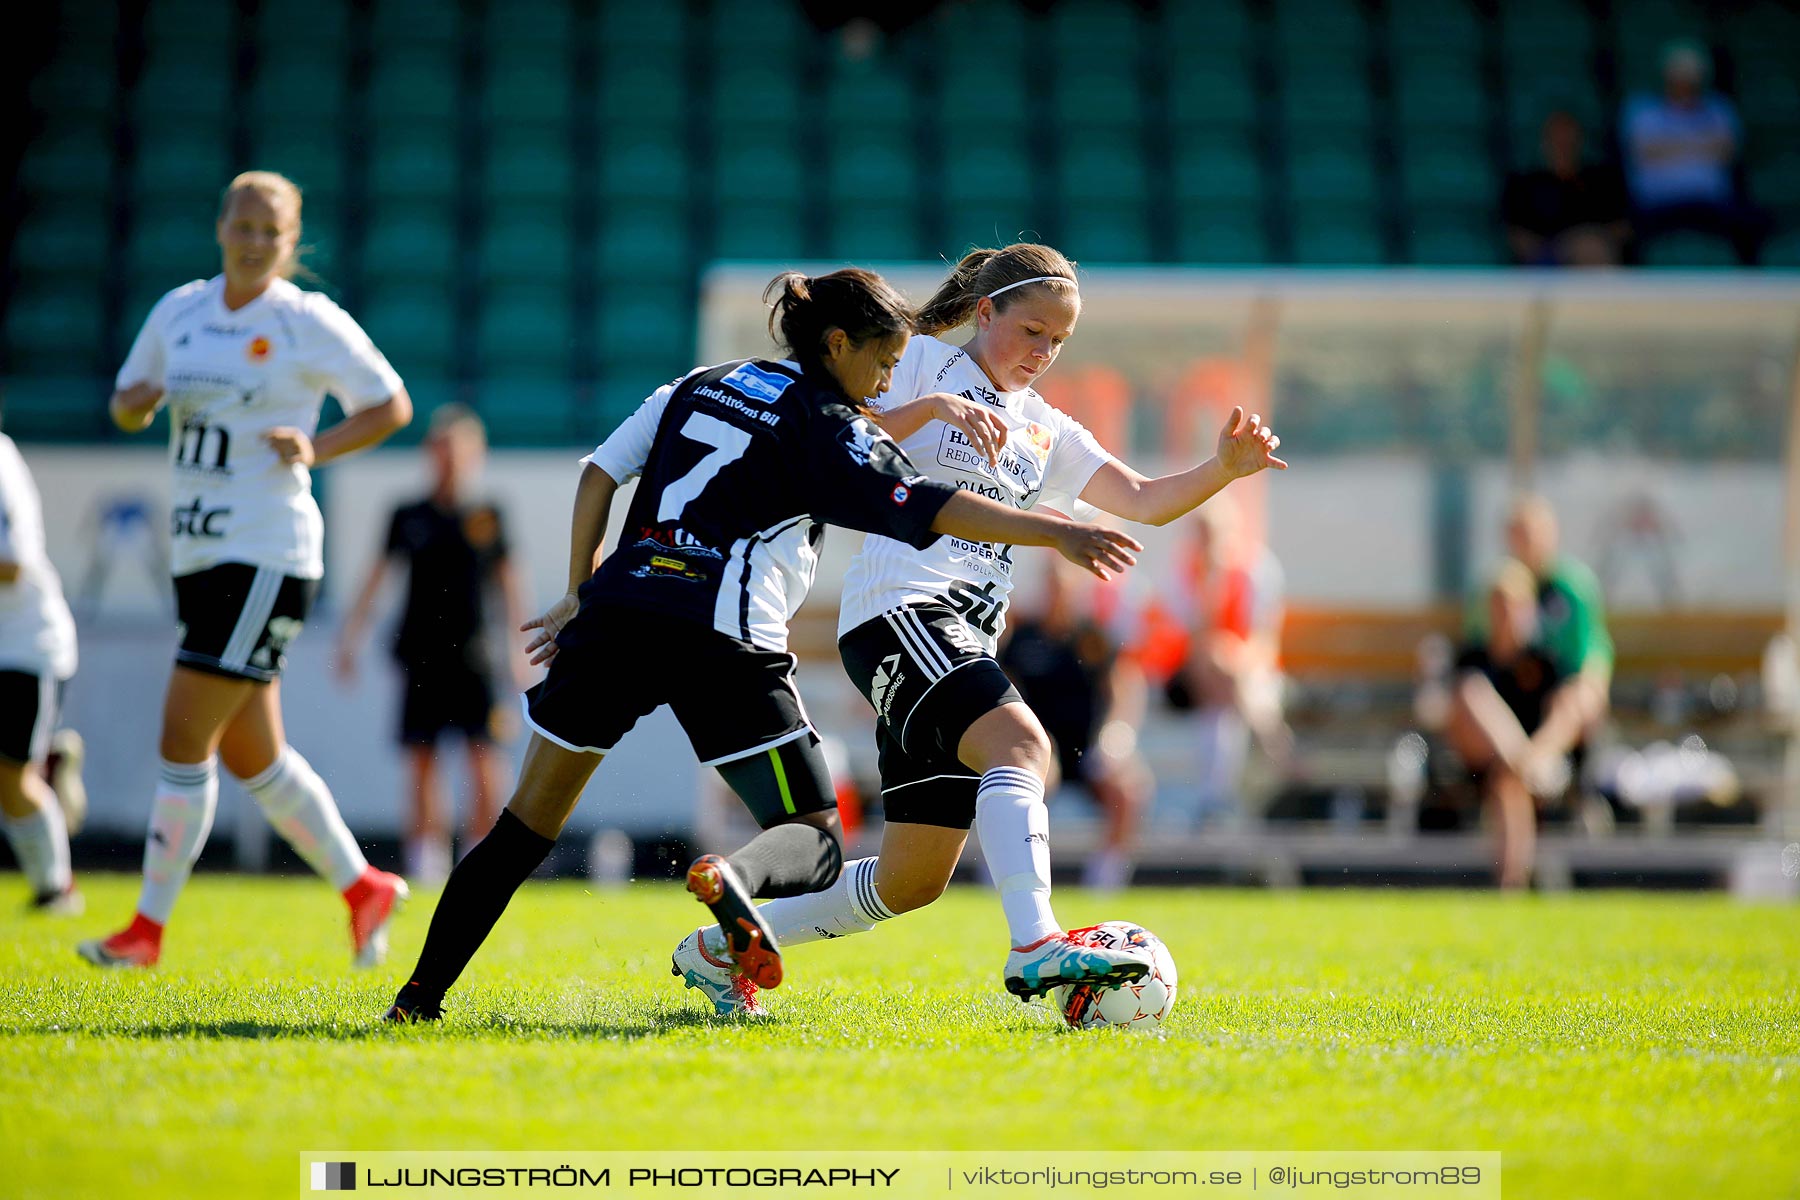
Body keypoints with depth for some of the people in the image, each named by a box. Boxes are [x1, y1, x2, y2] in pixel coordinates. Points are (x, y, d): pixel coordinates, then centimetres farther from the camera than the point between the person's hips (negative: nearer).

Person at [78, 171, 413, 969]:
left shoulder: (309, 321, -5)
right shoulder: (180, 310, 11)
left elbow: (391, 405, 0)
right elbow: (125, 409, 19)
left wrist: (316, 449, -14)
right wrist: (137, 401, -4)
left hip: (266, 557, -7)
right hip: (197, 554, 7)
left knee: (183, 739, -10)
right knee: (251, 757, 12)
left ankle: (149, 926, -4)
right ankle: (363, 888, 26)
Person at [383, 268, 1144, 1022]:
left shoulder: (697, 386, 22)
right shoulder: (831, 428, 4)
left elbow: (598, 476, 18)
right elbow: (925, 507, -8)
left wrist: (581, 593, 22)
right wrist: (1053, 532, -10)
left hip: (614, 616, 5)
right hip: (724, 645, -5)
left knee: (526, 825, 15)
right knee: (813, 842, 1)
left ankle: (421, 997, 11)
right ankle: (734, 877, -34)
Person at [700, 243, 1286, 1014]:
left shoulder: (1046, 433, 24)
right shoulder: (924, 362, 7)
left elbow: (1144, 502, 13)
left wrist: (1224, 470, -5)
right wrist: (933, 406, -21)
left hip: (964, 641, 8)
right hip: (900, 604, -8)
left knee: (913, 882, 8)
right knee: (1019, 743, -32)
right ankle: (1034, 948, -48)